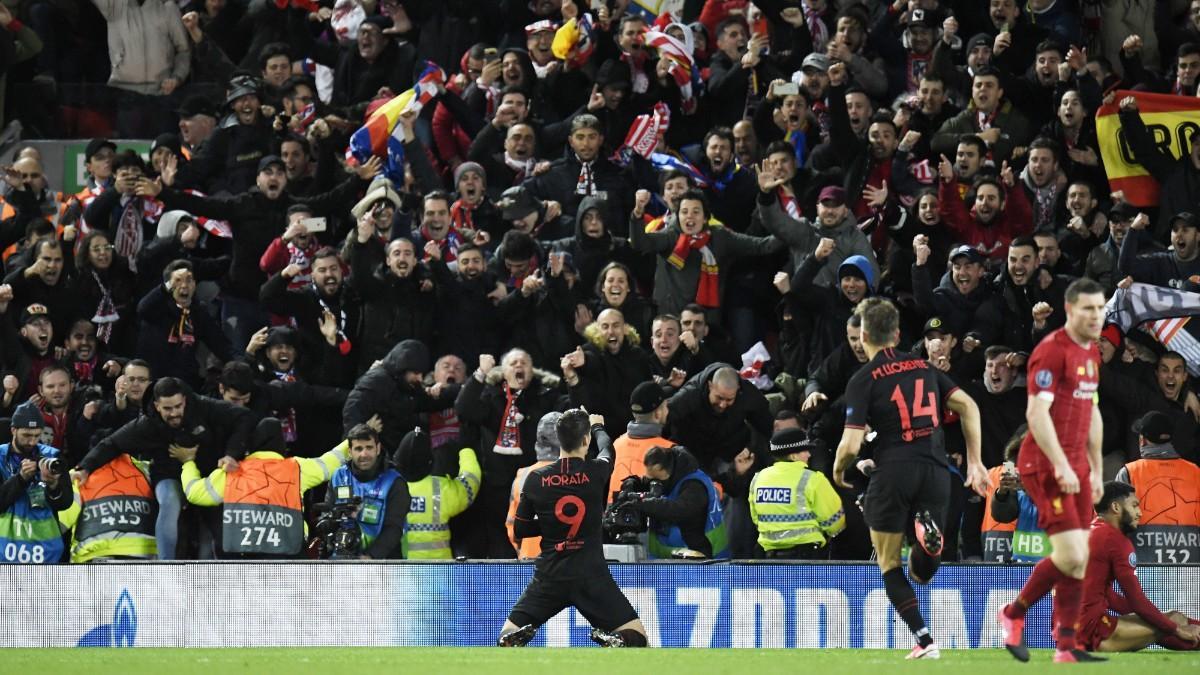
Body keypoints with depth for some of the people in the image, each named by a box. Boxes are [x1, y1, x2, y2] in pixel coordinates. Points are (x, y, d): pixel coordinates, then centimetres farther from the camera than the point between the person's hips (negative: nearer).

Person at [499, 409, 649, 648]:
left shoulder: (536, 479, -3)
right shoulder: (595, 473, -5)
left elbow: (519, 530, 7)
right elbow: (607, 448, 21)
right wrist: (597, 427, 43)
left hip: (549, 575, 1)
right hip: (592, 578, -1)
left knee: (508, 636, 14)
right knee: (636, 637, 6)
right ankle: (614, 644, -26)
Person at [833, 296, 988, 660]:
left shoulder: (863, 380, -2)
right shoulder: (924, 367, 13)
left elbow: (851, 444, -7)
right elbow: (967, 406, 7)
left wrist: (838, 468, 15)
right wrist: (974, 462, 12)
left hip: (894, 472, -4)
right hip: (935, 471, 4)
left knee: (890, 567, 10)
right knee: (921, 573, 15)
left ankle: (924, 640, -7)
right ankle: (928, 536, -20)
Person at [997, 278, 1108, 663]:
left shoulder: (1091, 352, 14)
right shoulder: (1052, 351, -15)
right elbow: (1037, 413, -22)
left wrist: (1095, 470, 22)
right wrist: (1061, 466, -26)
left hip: (1075, 468, 9)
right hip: (1045, 467, -9)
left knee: (1079, 559, 5)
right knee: (1071, 556, -14)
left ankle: (1067, 647, 9)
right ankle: (1013, 616, 6)